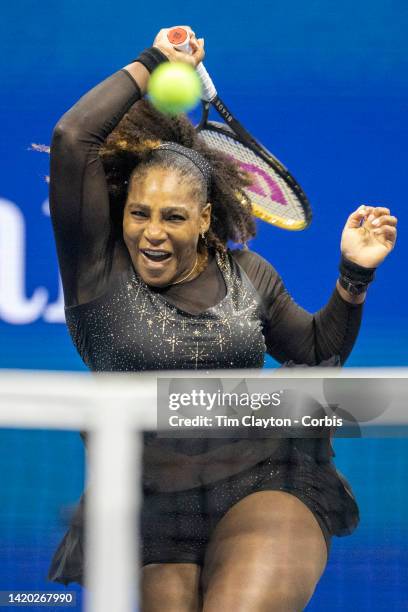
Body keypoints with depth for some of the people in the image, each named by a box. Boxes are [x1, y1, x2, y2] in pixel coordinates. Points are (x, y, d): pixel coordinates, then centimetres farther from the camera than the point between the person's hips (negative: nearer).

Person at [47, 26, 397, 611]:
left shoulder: (247, 273, 10)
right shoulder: (100, 269, -1)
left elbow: (317, 352, 24)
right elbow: (72, 138, -10)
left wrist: (354, 277, 8)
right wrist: (150, 64, -1)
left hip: (265, 489, 0)